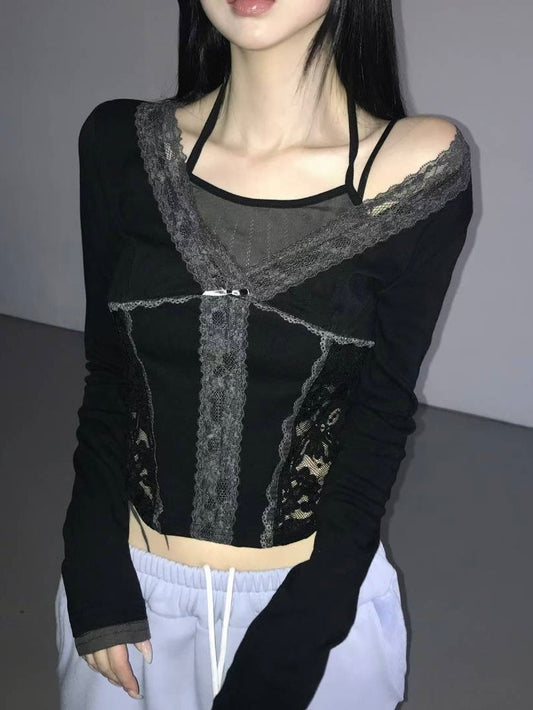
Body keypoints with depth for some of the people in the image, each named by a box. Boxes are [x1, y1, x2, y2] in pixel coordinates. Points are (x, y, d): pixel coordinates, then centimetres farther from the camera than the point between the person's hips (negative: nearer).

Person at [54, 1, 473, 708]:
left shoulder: (418, 165, -14)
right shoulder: (121, 144, -7)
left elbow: (380, 420, -10)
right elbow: (108, 376, -1)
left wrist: (284, 650, -11)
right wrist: (97, 579, -8)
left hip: (314, 596, -2)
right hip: (129, 583, 3)